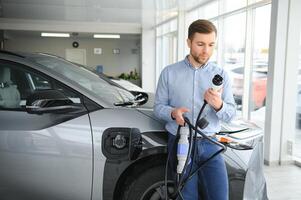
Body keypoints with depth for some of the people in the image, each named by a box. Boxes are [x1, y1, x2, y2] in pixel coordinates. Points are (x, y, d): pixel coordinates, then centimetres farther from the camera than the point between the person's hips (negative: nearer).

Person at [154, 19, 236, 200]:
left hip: (210, 145, 1)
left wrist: (218, 105, -22)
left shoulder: (221, 75, 3)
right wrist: (173, 113, -19)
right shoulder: (169, 73, 1)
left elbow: (231, 114, 0)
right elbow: (158, 106, 2)